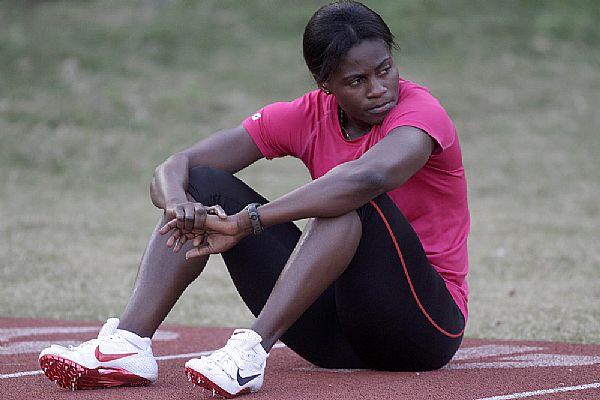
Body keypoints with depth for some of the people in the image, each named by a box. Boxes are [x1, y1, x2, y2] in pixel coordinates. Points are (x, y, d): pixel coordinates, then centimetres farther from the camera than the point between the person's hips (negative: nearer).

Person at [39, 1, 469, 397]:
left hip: (428, 326, -5)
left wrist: (245, 221, -40)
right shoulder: (306, 117, 2)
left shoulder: (420, 111, -15)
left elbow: (373, 175, -40)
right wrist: (179, 205, -29)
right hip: (330, 335, 5)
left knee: (356, 198, -32)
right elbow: (175, 168, -3)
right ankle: (129, 342, -23)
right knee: (202, 185, -4)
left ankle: (252, 349, -44)